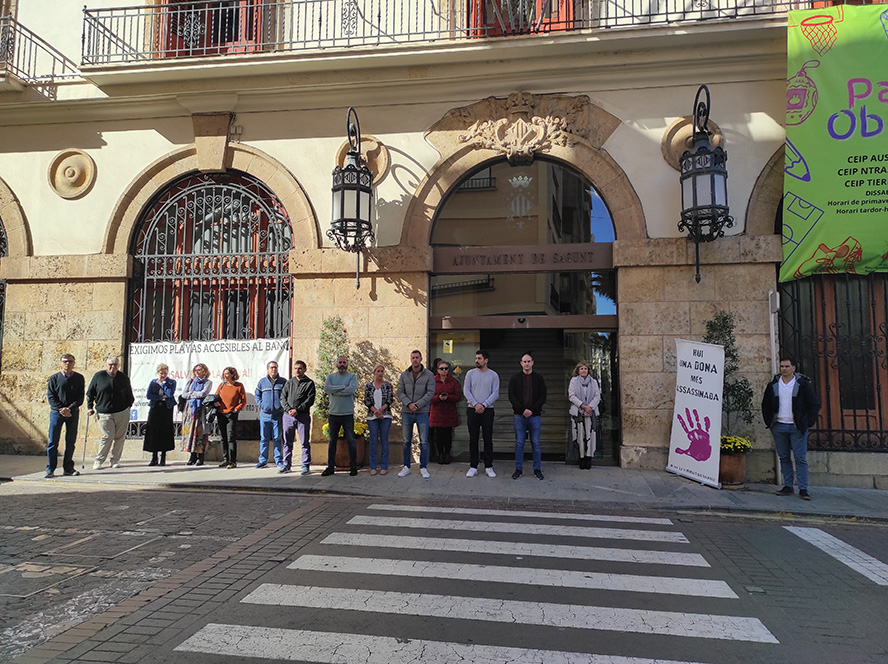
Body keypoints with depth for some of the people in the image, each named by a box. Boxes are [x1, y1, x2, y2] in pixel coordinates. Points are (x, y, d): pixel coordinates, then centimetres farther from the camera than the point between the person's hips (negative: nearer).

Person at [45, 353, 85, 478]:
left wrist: (69, 409, -13)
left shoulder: (79, 378, 5)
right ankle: (50, 469, 3)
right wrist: (61, 409, -13)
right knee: (53, 441, -3)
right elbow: (50, 396, 0)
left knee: (71, 441, 6)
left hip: (73, 413, 1)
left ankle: (68, 468, 15)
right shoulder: (54, 378, 4)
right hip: (57, 412, -1)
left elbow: (80, 397, 1)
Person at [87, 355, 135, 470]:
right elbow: (90, 393, 9)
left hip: (122, 413, 2)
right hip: (104, 414, -2)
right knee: (108, 436, -10)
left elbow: (129, 394, 19)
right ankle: (99, 460, 4)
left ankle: (115, 460, 15)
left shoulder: (123, 377, 8)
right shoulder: (99, 376, 3)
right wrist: (90, 407, 3)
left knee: (120, 437, 3)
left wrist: (129, 406, 12)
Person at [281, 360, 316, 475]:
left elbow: (310, 400, -5)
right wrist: (288, 409, -8)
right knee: (287, 442, 9)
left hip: (303, 416, -4)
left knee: (305, 443, 0)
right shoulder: (289, 382, 15)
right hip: (288, 416, 4)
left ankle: (306, 466, 6)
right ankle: (286, 465, 17)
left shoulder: (309, 383, 3)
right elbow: (283, 397, 9)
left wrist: (297, 410, -14)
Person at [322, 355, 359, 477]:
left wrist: (334, 391, -10)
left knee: (351, 441, 0)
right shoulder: (331, 376, 9)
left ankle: (353, 467, 9)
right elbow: (326, 388, -10)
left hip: (348, 414, -3)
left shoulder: (352, 376, 1)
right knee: (332, 440, 9)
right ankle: (330, 467, 16)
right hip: (333, 414, 3)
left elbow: (351, 390, -17)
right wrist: (343, 387, -14)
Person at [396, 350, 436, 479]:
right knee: (406, 441, 9)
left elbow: (430, 393, -8)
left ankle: (423, 467, 11)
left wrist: (417, 405, -16)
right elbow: (400, 392, 2)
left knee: (424, 442, 1)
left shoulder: (429, 375, -2)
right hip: (406, 412, 2)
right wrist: (409, 403, -13)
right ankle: (406, 467, 18)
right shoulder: (404, 374, 5)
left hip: (422, 412, -2)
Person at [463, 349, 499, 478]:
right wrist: (475, 404, -11)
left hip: (487, 410, -1)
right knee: (473, 439, 3)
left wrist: (484, 405, -13)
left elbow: (495, 393, -2)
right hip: (472, 410, 1)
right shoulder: (471, 373, 6)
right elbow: (466, 390, 1)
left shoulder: (493, 375, 3)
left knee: (488, 439, 1)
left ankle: (489, 467, 10)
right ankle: (473, 467, 10)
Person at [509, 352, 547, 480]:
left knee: (536, 443, 4)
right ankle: (518, 469, 11)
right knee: (519, 443, 3)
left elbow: (543, 397, 2)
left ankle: (537, 469, 12)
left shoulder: (539, 379, 7)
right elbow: (512, 396, -1)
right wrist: (523, 410, -13)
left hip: (534, 415, 0)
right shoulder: (515, 378, 6)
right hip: (519, 416, 0)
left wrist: (532, 410, -11)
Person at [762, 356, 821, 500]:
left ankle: (803, 489, -2)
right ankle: (788, 487, 12)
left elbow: (815, 405, 3)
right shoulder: (773, 385, 9)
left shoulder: (803, 384, 0)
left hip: (797, 427, -3)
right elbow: (765, 405, 19)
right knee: (784, 458, 6)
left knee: (800, 459, -4)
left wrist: (808, 423, -4)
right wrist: (769, 422, 10)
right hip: (778, 427, 3)